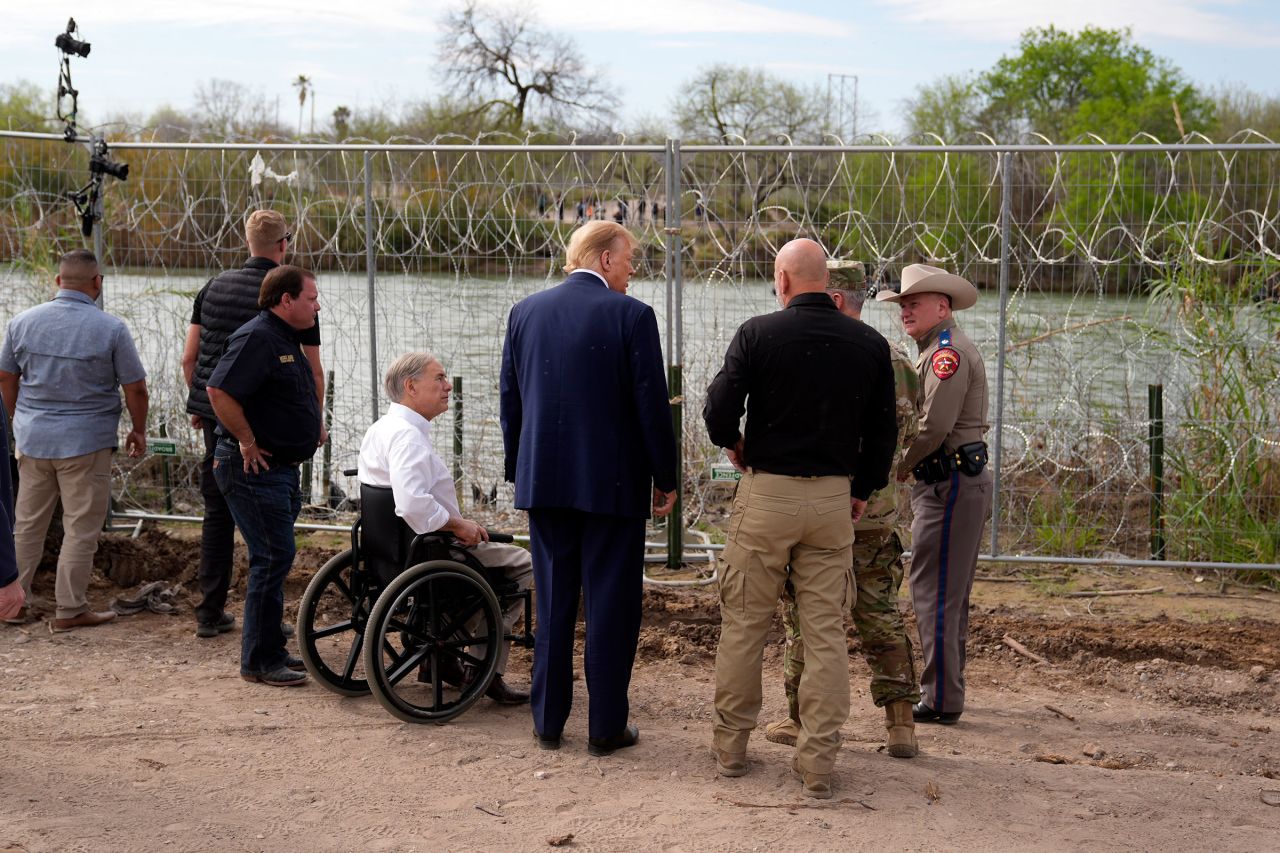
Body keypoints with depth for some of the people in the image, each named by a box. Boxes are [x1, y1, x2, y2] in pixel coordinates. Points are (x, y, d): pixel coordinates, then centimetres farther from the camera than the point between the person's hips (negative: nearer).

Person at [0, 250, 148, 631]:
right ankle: (70, 610, 7)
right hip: (85, 442, -4)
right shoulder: (111, 328, -11)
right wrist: (139, 431, 8)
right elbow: (135, 388, -7)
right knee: (81, 529, 4)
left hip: (33, 438, 4)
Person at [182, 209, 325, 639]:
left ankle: (210, 613, 17)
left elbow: (189, 356, 8)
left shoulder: (214, 287, 6)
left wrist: (198, 404, 20)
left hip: (216, 414, 4)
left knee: (217, 514, 13)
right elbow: (313, 370, -4)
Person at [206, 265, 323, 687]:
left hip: (281, 469, 11)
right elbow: (219, 391, -28)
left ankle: (269, 650, 25)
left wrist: (311, 432, 18)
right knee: (273, 557, -9)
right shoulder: (256, 338, -17)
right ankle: (259, 661, -2)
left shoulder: (286, 339, 16)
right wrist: (248, 442, -22)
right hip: (256, 468, -11)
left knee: (274, 559, 15)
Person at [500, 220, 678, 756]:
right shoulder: (630, 315, -9)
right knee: (612, 605, 4)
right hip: (613, 483, -4)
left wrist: (520, 470, 19)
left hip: (544, 480, 4)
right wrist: (665, 479, 0)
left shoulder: (525, 312, 5)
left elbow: (510, 400, 10)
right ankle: (606, 727, 9)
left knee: (552, 602, 12)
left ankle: (548, 722, 17)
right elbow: (652, 404, -9)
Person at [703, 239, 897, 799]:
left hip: (765, 492, -2)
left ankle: (731, 746, 19)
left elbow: (719, 409, -12)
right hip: (834, 497, 2)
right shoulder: (869, 343, 2)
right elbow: (883, 430, 6)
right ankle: (817, 762, 8)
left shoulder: (757, 333, -7)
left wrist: (733, 445, 9)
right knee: (826, 632, 6)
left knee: (744, 624, 10)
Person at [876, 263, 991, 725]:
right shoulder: (937, 350, 20)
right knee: (949, 593, 16)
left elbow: (933, 427, -22)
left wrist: (895, 470, -9)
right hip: (956, 482, 11)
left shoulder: (948, 351, -14)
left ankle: (941, 699, -5)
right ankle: (944, 688, 25)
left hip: (950, 485, -11)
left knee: (935, 592, -8)